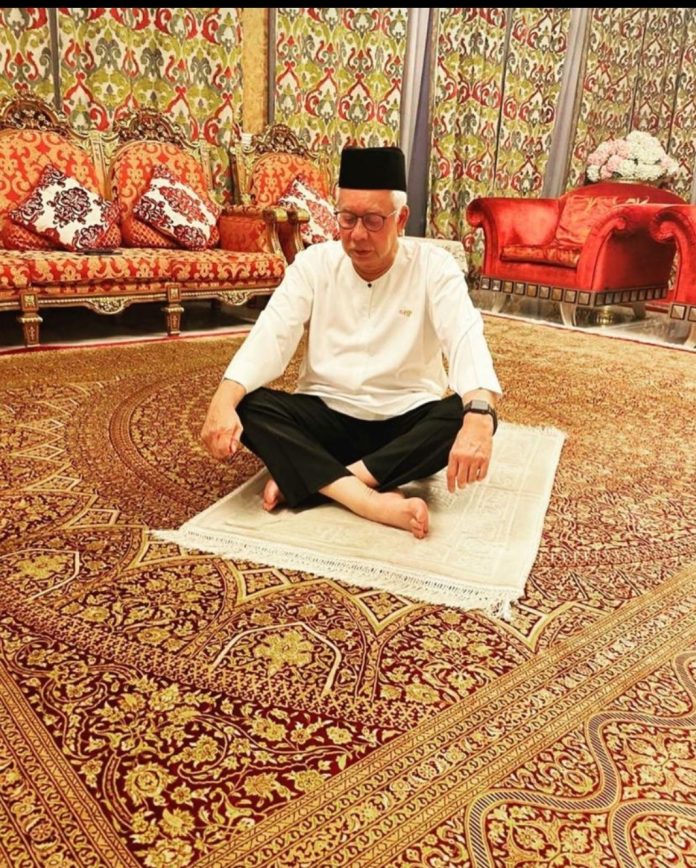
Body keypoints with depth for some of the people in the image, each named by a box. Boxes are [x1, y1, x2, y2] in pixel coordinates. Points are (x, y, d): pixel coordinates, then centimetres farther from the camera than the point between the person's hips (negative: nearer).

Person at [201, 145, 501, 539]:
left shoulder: (434, 266, -8)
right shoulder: (313, 263, -2)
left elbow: (466, 337, -24)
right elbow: (271, 336, -13)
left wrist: (478, 416, -46)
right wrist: (224, 400, -33)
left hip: (407, 421, -1)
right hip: (328, 415, 1)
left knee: (467, 415, -31)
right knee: (248, 407, -24)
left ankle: (307, 478, -28)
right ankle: (372, 500, -37)